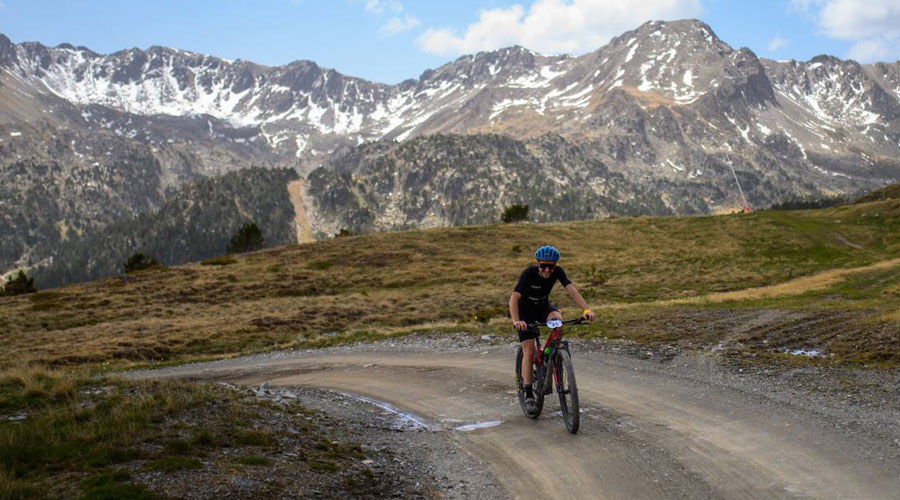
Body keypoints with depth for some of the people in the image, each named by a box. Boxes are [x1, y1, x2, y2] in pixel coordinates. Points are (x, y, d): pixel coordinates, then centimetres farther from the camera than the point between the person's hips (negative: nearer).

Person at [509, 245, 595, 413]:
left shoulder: (557, 272, -20)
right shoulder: (529, 273, -30)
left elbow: (571, 289, -31)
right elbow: (514, 298, -39)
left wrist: (585, 309, -47)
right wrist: (516, 321, -55)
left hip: (543, 307, 3)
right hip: (526, 311, -3)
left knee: (558, 319, -32)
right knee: (529, 352, -11)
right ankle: (529, 396, -1)